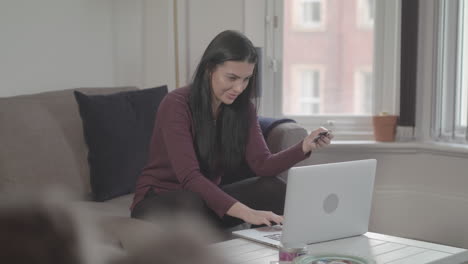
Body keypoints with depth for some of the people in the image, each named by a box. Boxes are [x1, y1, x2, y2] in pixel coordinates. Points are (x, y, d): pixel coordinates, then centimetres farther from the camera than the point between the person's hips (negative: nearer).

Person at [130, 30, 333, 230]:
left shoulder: (243, 108, -3)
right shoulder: (177, 105, -23)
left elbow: (262, 165, -10)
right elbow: (189, 177, -32)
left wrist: (304, 147, -28)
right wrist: (244, 212, -43)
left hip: (206, 196, 6)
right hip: (158, 200, -5)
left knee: (272, 189, -17)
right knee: (191, 204, -39)